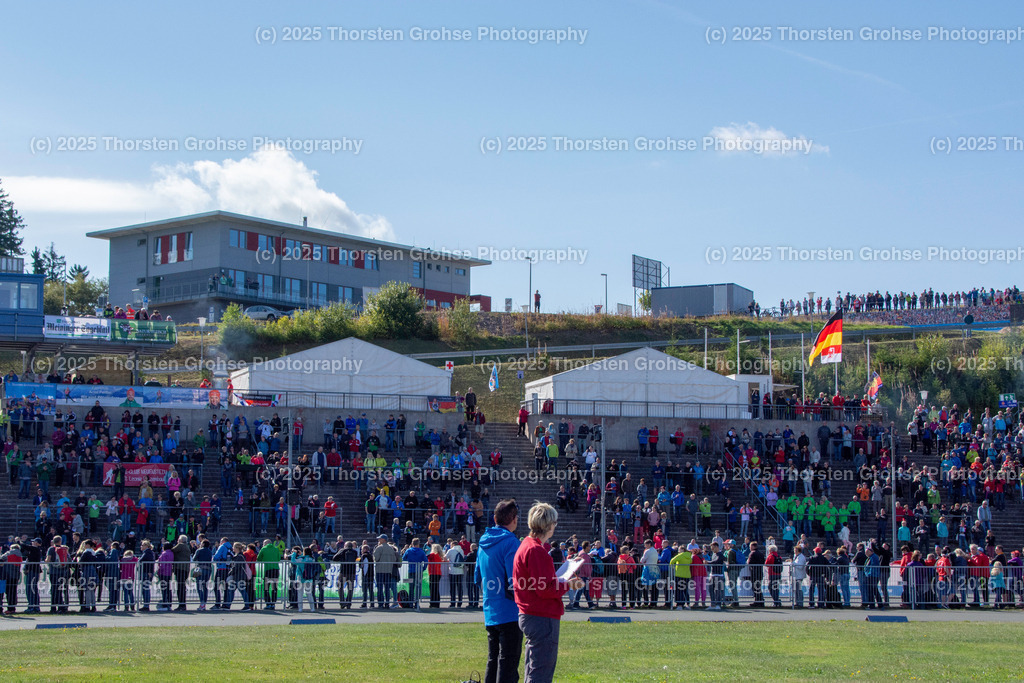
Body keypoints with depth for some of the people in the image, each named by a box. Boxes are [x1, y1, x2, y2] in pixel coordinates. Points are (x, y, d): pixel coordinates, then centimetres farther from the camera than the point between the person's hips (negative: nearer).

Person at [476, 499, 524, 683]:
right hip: (510, 612, -8)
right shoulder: (510, 542, -14)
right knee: (508, 662, -5)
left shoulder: (484, 542, 12)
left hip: (489, 613, 8)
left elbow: (478, 578, 21)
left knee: (493, 661, 15)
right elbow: (514, 582, -20)